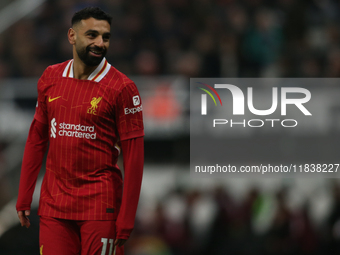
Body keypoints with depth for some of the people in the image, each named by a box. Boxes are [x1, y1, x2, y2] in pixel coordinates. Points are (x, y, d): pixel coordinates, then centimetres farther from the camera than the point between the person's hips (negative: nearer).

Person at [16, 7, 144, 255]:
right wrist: (24, 197, 10)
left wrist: (126, 222, -12)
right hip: (53, 206, 4)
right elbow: (37, 138, 14)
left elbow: (134, 156, -8)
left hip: (100, 206, -4)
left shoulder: (121, 88, -8)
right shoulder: (51, 78, 6)